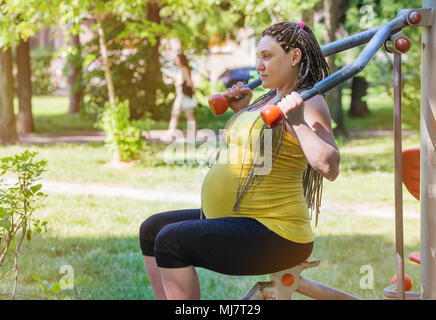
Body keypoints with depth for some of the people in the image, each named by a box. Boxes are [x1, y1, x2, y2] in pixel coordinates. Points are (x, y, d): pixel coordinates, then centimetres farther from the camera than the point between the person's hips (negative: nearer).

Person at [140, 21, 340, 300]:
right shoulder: (269, 99, 17)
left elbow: (329, 168, -26)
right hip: (235, 222, 11)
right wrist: (241, 111, 21)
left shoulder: (309, 104, -12)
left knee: (171, 240, -24)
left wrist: (298, 122, -29)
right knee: (151, 229, 14)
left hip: (274, 235, -11)